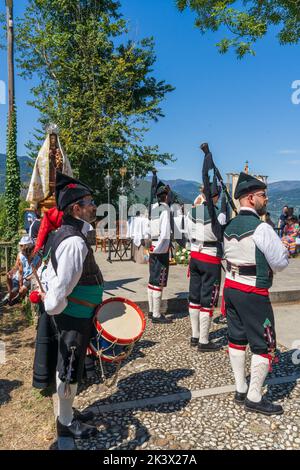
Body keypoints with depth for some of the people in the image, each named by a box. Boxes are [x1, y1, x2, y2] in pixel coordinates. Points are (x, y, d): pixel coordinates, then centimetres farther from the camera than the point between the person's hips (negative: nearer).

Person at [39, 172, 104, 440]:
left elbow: (51, 272, 13)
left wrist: (51, 297, 14)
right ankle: (66, 423, 30)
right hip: (75, 317, -10)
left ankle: (66, 412, 44)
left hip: (74, 314, 10)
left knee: (68, 366, 24)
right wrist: (54, 306, -9)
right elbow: (62, 285, -27)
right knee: (70, 368, 9)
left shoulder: (65, 234, 6)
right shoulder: (75, 242, -28)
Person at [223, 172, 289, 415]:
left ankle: (240, 390, 29)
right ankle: (254, 398, 17)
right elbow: (281, 262, -12)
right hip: (253, 294, -8)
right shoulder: (261, 228, -18)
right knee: (264, 345, 6)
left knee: (237, 338, 16)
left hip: (231, 287, 8)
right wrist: (281, 247, 8)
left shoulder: (230, 227, 6)